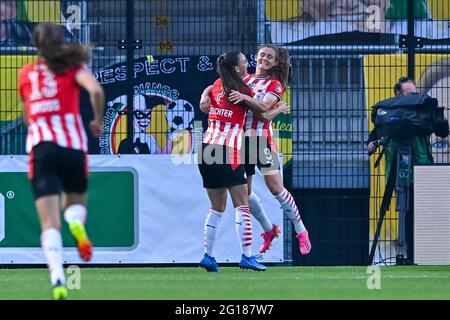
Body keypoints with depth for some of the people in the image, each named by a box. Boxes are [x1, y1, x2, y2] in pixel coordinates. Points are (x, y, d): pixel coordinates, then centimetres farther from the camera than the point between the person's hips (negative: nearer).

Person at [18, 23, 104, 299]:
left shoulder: (26, 74, 16)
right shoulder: (73, 67, 9)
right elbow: (96, 90, -10)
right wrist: (98, 121, 6)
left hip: (41, 147, 0)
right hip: (74, 145, 0)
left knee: (50, 223, -6)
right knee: (76, 202, 26)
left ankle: (58, 279, -28)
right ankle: (77, 224, -12)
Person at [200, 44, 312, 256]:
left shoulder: (275, 84, 0)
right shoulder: (245, 79, 14)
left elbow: (264, 106, -18)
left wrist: (245, 97, -33)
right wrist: (205, 95, -7)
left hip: (262, 138, -5)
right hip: (241, 138, 5)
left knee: (276, 188, -9)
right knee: (244, 191, 7)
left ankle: (301, 232, 2)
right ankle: (268, 229, 26)